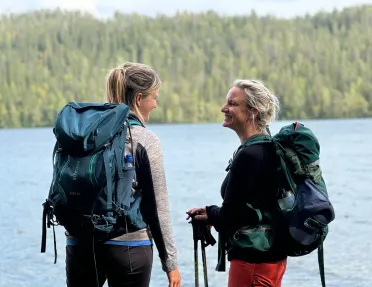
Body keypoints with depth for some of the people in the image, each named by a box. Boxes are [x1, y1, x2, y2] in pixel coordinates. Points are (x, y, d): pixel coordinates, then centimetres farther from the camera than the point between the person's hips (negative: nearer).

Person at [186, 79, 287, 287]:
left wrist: (209, 214, 0)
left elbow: (231, 217, -20)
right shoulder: (270, 149, 10)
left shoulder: (248, 155, -20)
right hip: (273, 256, 10)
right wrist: (213, 214, 8)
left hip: (252, 259, -10)